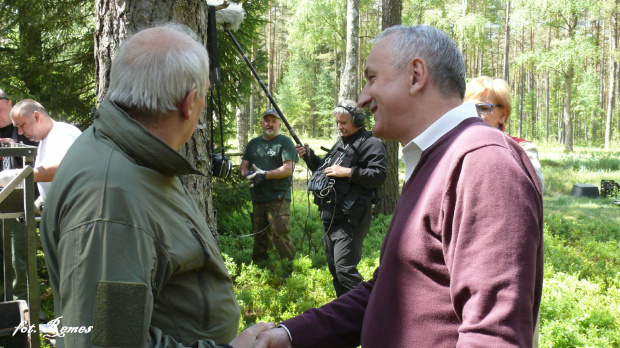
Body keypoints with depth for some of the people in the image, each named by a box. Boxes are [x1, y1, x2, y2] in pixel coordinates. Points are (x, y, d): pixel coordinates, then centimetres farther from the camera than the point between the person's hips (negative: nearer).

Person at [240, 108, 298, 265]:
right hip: (258, 198, 6)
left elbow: (288, 169, -10)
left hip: (278, 197, -6)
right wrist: (248, 174, -6)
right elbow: (243, 165, 18)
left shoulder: (285, 142, 0)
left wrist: (265, 175, -17)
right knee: (259, 234, 12)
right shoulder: (253, 143, 19)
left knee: (280, 234, -15)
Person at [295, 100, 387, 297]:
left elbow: (379, 175, -20)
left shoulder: (371, 144, -8)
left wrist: (348, 172, -21)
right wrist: (309, 157, 12)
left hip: (350, 219, -10)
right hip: (330, 215, 10)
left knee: (344, 269, -15)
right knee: (334, 268, 16)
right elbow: (324, 169, 29)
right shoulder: (340, 143, 20)